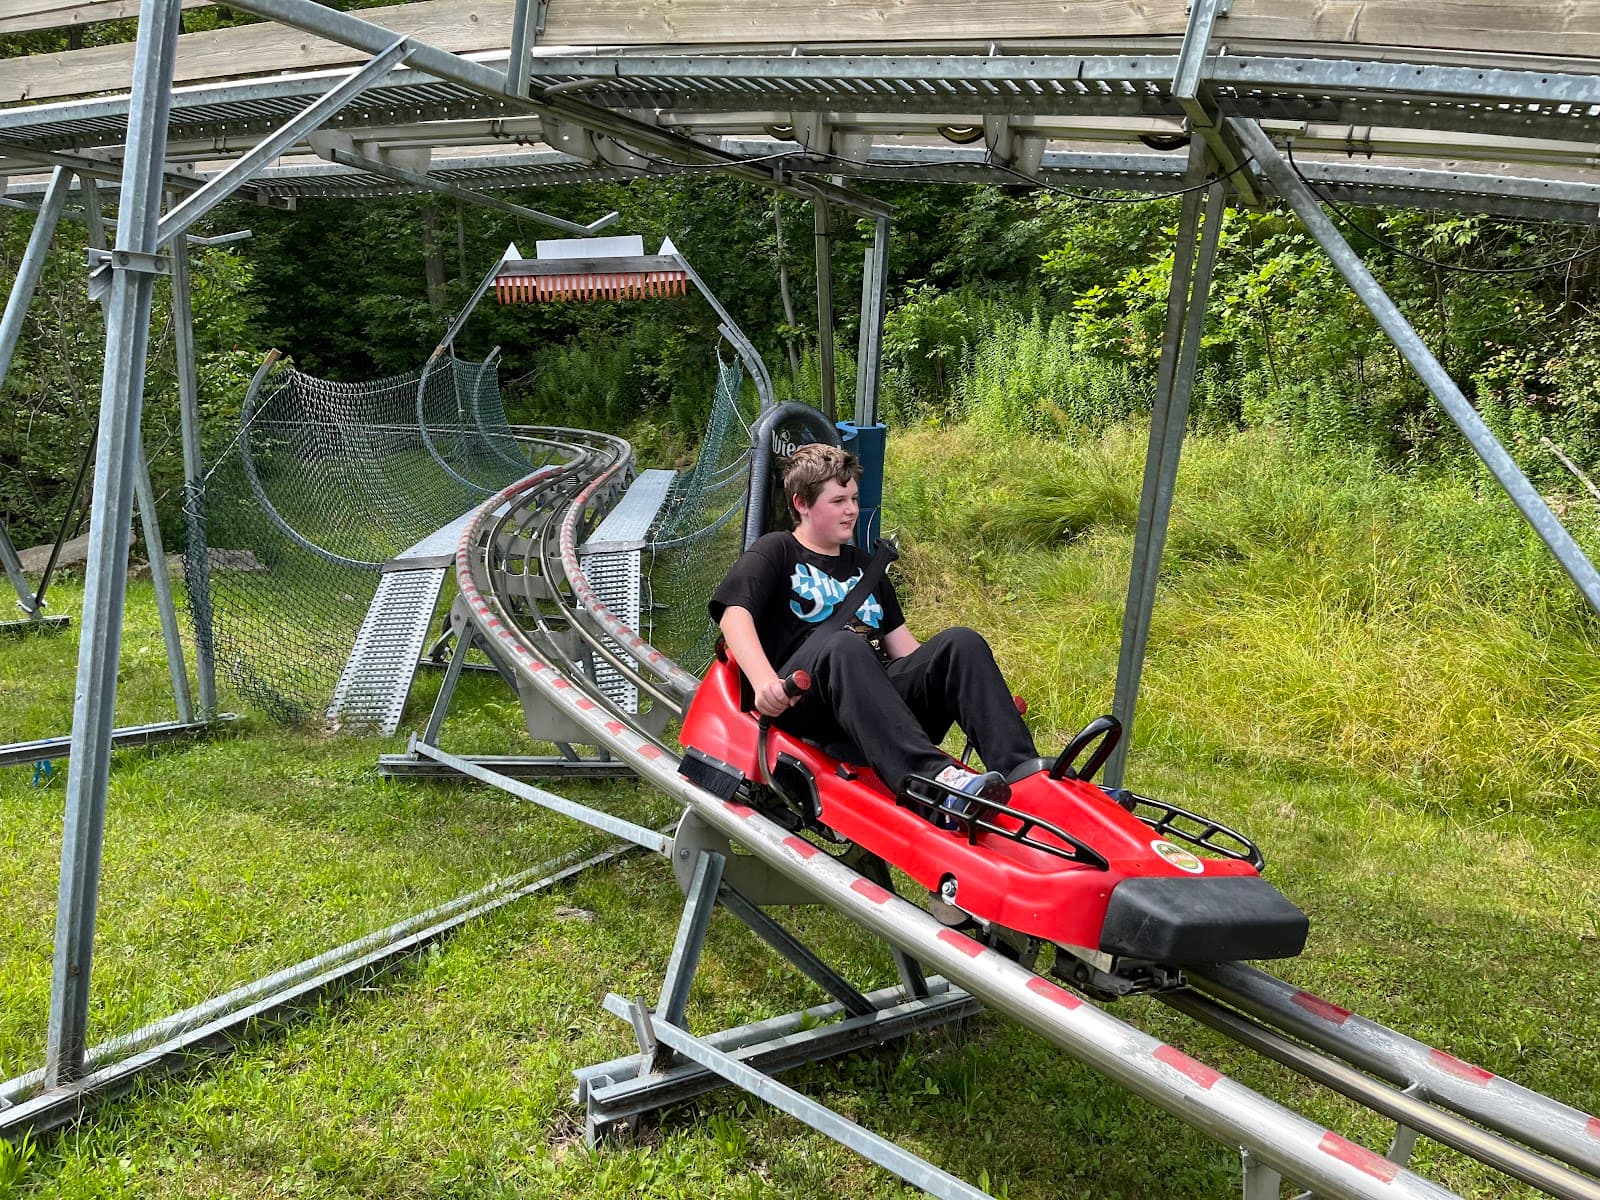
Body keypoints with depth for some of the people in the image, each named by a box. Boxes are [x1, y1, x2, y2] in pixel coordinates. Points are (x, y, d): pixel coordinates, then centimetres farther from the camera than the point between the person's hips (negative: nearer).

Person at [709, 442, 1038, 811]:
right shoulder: (776, 552, 13)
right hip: (800, 705, -5)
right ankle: (932, 777, -60)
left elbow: (901, 644, 28)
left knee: (962, 643, -18)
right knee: (843, 646, -38)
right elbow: (734, 615, -5)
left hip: (882, 701, 6)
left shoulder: (864, 565, 32)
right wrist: (764, 680, -26)